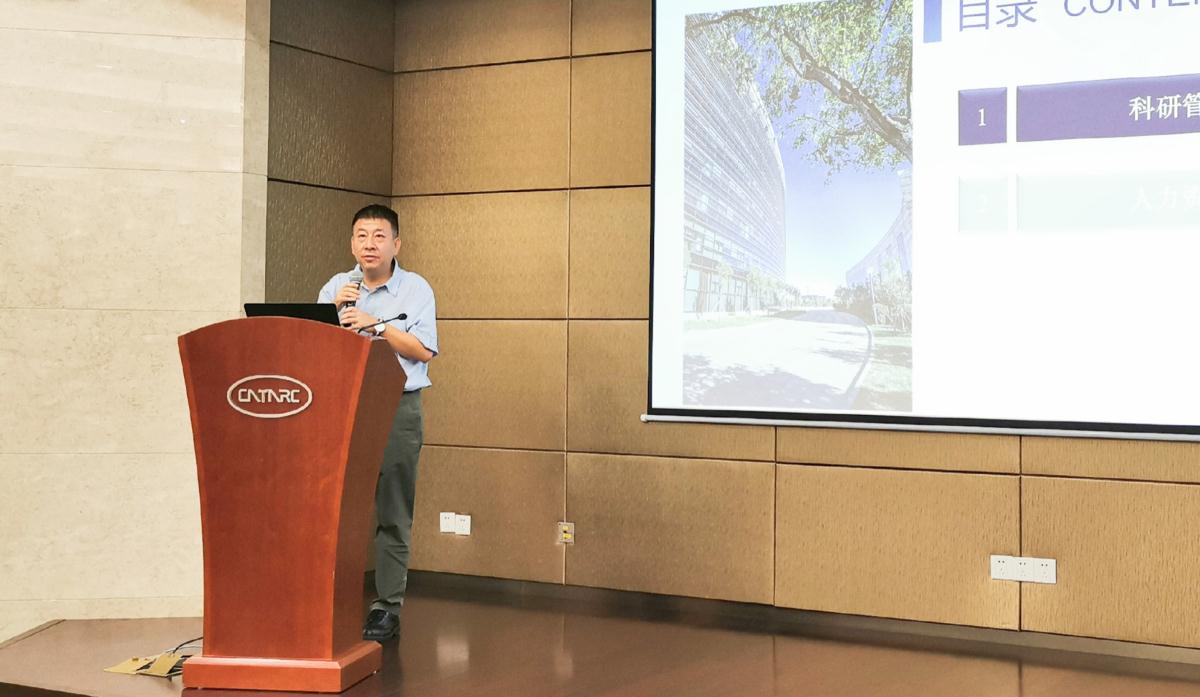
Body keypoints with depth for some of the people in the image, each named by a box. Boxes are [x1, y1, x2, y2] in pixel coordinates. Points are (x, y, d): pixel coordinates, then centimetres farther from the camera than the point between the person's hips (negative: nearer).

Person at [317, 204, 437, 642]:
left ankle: (387, 608, 4)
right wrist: (335, 310, -8)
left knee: (393, 515, -1)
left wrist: (376, 324, -13)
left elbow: (423, 352, -5)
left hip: (398, 409, -2)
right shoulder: (335, 288, 12)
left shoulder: (416, 289, 4)